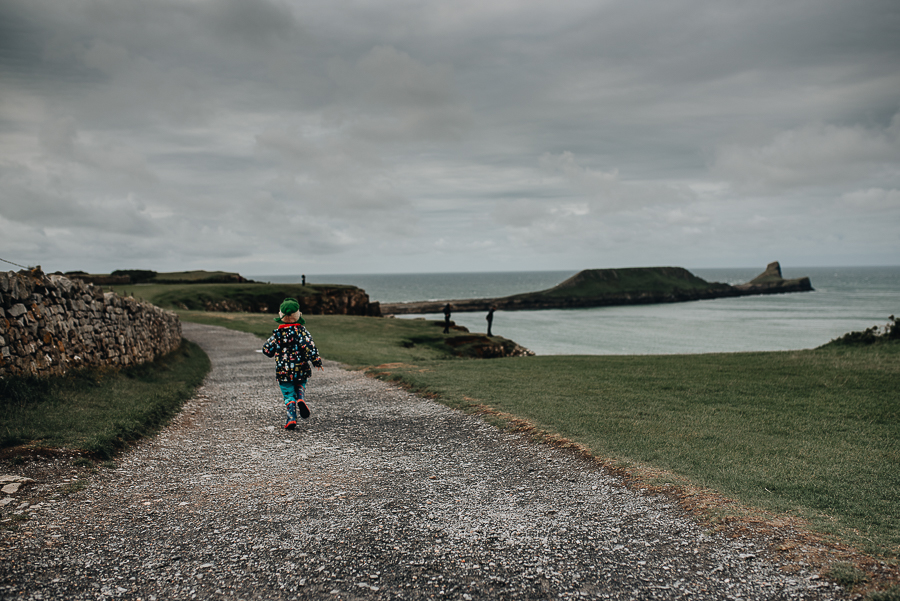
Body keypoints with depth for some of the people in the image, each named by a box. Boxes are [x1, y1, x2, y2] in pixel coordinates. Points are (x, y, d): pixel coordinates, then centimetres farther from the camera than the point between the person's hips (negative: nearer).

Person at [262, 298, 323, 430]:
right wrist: (317, 362, -10)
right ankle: (300, 398, -5)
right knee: (301, 384, 26)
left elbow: (266, 349, 1)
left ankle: (292, 418, -6)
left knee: (288, 394, 7)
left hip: (283, 370, 0)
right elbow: (310, 346, -16)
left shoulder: (277, 333, -2)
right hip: (301, 369, 0)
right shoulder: (301, 330, -6)